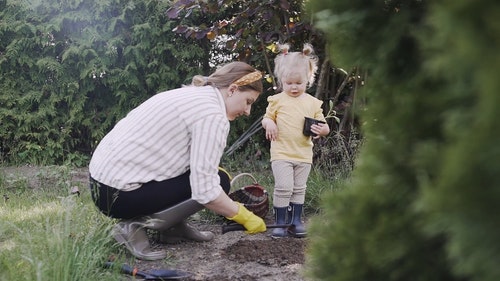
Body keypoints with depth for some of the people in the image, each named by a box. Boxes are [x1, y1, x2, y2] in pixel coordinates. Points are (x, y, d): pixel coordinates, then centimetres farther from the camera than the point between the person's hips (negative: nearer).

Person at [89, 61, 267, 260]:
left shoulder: (193, 95, 13)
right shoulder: (212, 115, -16)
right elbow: (205, 190, -22)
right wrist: (244, 217, -8)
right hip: (117, 193, -10)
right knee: (218, 182, -4)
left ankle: (173, 227, 15)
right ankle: (135, 226, -7)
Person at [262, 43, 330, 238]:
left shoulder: (313, 103, 5)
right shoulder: (277, 100, 0)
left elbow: (323, 125, 9)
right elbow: (267, 118, 10)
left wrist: (322, 130, -15)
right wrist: (268, 123, -13)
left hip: (303, 155, 3)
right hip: (281, 153, -3)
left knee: (299, 189, 11)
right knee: (283, 188, -11)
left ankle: (296, 220, 22)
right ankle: (280, 222, 0)